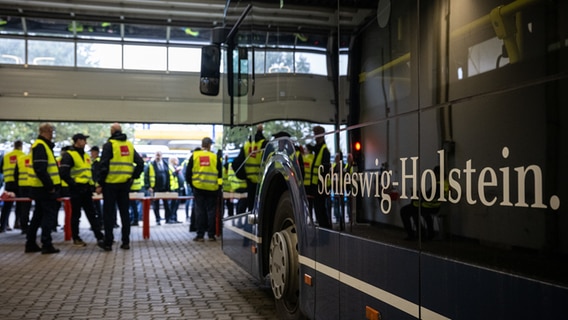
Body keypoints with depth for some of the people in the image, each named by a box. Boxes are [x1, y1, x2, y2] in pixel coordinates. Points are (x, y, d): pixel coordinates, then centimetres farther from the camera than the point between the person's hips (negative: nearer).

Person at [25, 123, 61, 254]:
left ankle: (30, 244, 21)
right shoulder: (40, 146, -16)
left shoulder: (43, 145, 17)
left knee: (38, 215, 15)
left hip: (41, 188, 10)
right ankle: (46, 245, -2)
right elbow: (40, 169, -25)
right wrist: (50, 186, -21)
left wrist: (50, 185, 16)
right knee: (49, 215, -4)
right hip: (45, 189, -10)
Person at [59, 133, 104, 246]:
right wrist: (73, 184, -18)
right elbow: (63, 173, -17)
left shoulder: (86, 155, 17)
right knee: (76, 215, 2)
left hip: (87, 189, 7)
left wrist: (92, 184, 14)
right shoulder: (69, 155, -9)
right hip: (77, 189, -7)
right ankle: (76, 239, 12)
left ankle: (99, 236, 10)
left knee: (91, 213, 8)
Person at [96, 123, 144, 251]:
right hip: (125, 184, 5)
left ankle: (108, 243, 5)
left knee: (109, 213, 2)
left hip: (110, 184, -5)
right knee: (124, 212, 10)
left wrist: (100, 184, -8)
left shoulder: (109, 145, -5)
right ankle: (126, 242, 11)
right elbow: (140, 163, 7)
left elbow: (104, 166, -12)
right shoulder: (129, 145, 11)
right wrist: (133, 177, 12)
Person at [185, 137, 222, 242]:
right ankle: (211, 235, 8)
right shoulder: (215, 157, -2)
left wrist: (191, 184, 15)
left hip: (198, 187, 1)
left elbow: (188, 173, 4)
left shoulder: (194, 155, 1)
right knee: (211, 211, 6)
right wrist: (219, 185, 11)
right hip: (212, 188, -1)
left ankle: (200, 235, 6)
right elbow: (220, 174, 2)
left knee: (199, 211, 6)